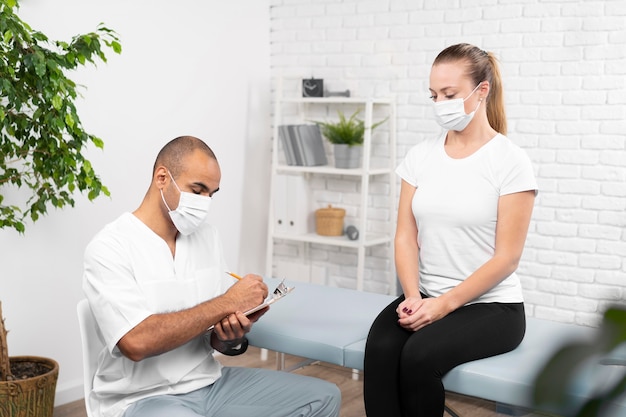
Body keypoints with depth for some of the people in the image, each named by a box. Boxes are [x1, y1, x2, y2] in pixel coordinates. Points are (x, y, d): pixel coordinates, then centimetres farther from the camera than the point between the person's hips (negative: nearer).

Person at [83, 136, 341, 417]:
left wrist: (231, 336, -14)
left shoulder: (207, 236, 6)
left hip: (210, 382, 7)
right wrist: (226, 302, -22)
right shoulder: (109, 248, -13)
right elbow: (137, 342, -26)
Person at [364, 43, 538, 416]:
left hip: (491, 305, -4)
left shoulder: (510, 160, -7)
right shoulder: (421, 155, 7)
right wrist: (414, 296, -12)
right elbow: (406, 237, 4)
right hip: (426, 297, 4)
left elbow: (506, 257, -10)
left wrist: (445, 303, -17)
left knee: (420, 355, -31)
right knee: (380, 348, -28)